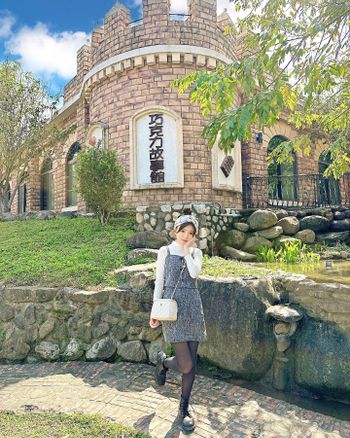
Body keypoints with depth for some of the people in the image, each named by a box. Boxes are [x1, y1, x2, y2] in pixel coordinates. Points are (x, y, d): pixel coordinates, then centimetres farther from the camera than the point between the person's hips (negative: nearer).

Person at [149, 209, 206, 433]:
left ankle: (184, 408, 27)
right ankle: (163, 361, 26)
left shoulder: (196, 252, 9)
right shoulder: (165, 251, 3)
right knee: (187, 365, -7)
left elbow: (194, 273, -11)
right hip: (172, 307, -3)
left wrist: (186, 250, -7)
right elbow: (159, 282, 2)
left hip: (193, 307, 3)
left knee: (191, 363, 7)